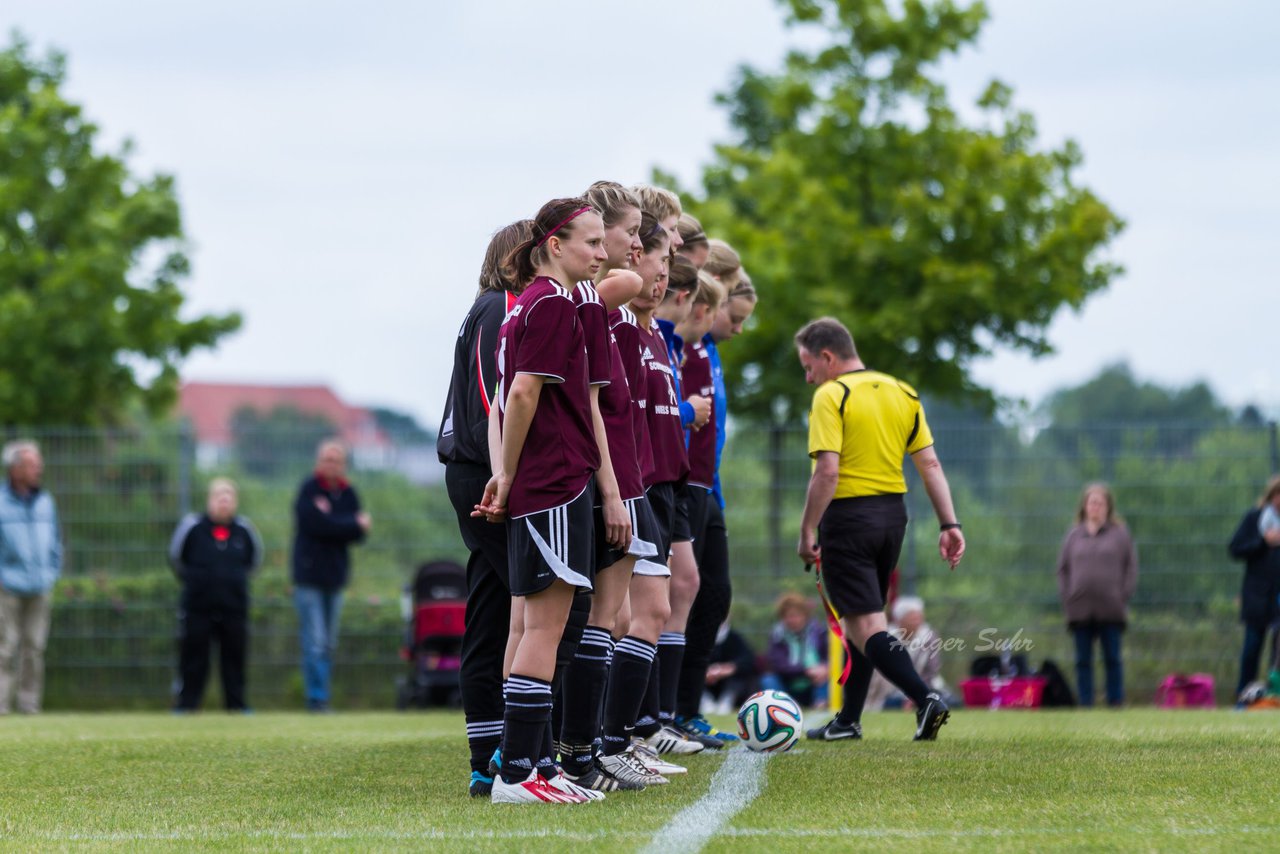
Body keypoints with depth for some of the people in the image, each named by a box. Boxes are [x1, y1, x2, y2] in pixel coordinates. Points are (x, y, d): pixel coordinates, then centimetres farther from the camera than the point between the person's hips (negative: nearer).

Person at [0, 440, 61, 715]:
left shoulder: (45, 501, 11)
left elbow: (55, 540, 19)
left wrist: (53, 573, 11)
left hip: (40, 589, 5)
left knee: (35, 646, 5)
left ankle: (29, 703, 10)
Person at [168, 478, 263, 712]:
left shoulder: (243, 529, 0)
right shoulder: (193, 526, -7)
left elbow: (254, 559, 18)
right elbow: (175, 557, 8)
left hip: (234, 605, 2)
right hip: (198, 606, -2)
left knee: (234, 656, 4)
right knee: (193, 656, 0)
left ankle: (236, 703, 12)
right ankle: (186, 703, 6)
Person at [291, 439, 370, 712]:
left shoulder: (348, 493, 11)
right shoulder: (308, 490, -5)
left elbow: (359, 533, 2)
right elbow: (316, 525, -18)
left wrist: (334, 525, -15)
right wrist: (354, 525, -9)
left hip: (335, 576, 6)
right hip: (309, 576, -6)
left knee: (329, 644, 7)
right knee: (315, 641, -12)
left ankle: (321, 696, 11)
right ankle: (317, 697, -13)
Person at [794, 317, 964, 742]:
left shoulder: (831, 396, -11)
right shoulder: (903, 393, 10)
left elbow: (827, 471, -20)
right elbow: (930, 464, 7)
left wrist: (807, 532, -15)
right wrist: (949, 524, 7)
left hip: (848, 517, -7)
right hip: (892, 514, 7)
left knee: (865, 625, -6)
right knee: (861, 619, 19)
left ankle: (925, 698, -24)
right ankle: (848, 720, 25)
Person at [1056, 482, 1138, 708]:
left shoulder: (1120, 534, 4)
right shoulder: (1074, 535, 9)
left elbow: (1131, 568, 3)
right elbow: (1063, 569, 11)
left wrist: (1123, 595, -6)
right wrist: (1066, 596, -1)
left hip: (1111, 609, -2)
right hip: (1080, 610, 2)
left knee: (1112, 659, 2)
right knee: (1083, 661, 4)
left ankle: (1116, 703, 6)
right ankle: (1085, 704, 7)